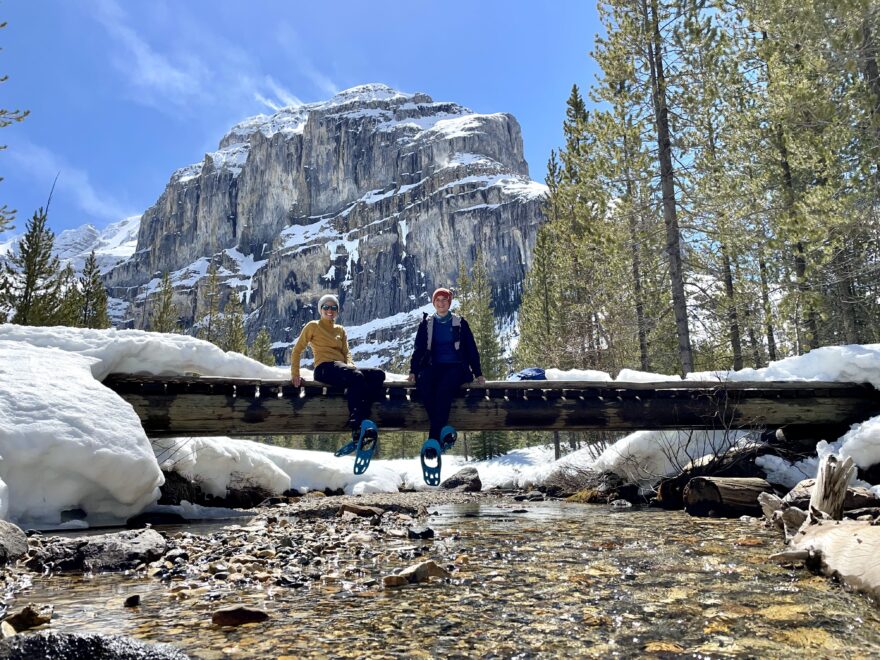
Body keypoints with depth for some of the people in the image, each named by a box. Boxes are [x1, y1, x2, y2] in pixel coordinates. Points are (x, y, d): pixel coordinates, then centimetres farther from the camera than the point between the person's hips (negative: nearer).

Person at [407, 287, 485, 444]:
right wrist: (413, 371, -2)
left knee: (444, 388, -35)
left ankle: (434, 436, -33)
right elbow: (418, 349, 12)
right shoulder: (426, 323, 14)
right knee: (422, 384, -33)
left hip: (456, 366, -2)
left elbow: (471, 349, 10)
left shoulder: (460, 323, 10)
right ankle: (443, 431, -28)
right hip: (434, 366, 2)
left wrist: (478, 373, 3)